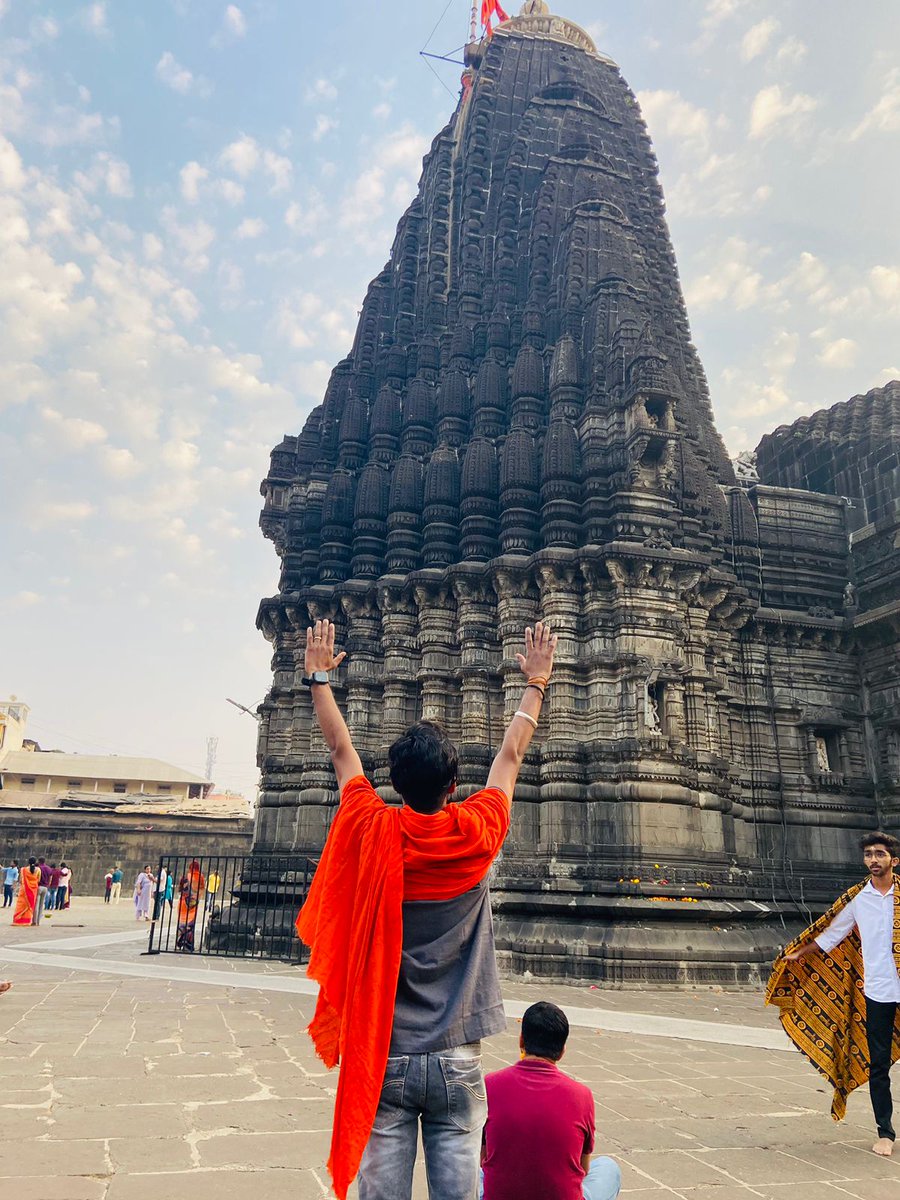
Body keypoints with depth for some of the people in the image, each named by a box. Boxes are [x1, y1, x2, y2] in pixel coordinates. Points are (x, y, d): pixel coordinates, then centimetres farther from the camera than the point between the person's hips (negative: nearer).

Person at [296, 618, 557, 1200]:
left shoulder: (371, 832, -10)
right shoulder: (477, 835, -9)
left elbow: (341, 748, 6)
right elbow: (512, 754, 7)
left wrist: (319, 676, 21)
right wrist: (537, 682, 22)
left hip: (382, 1053, 0)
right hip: (456, 1058, 0)